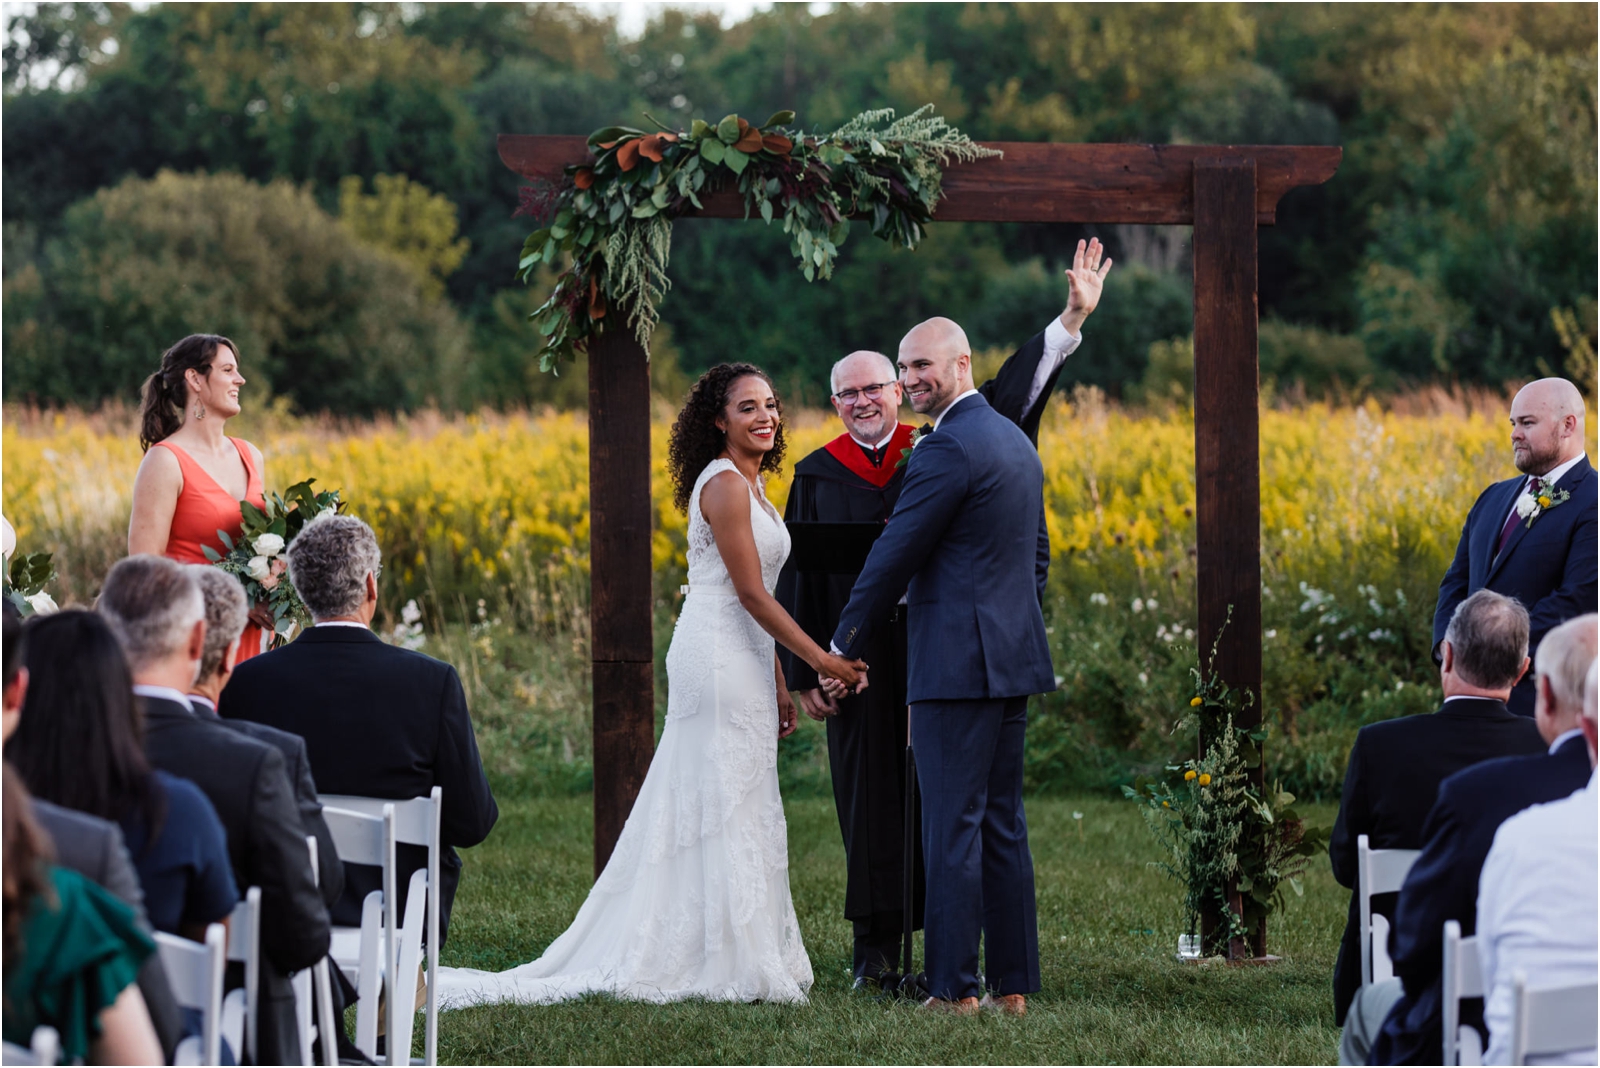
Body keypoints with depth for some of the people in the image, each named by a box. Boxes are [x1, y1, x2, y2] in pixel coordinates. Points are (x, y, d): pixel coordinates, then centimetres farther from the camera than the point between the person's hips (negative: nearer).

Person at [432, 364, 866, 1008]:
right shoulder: (724, 484, -14)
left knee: (721, 806, 9)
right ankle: (731, 963, -4)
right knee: (727, 809, -7)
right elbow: (752, 593, -18)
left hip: (738, 662, 10)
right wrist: (822, 661, -15)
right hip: (719, 661, -10)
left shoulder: (747, 483, 16)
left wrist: (777, 685, 18)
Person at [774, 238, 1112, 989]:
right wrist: (805, 673, 0)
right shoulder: (818, 476, 6)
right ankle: (876, 947, 6)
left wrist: (1073, 318, 2)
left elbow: (1007, 395, 7)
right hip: (860, 664, 0)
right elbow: (799, 580, 6)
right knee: (871, 800, 1)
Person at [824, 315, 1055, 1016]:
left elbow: (894, 557, -12)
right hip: (1012, 662, 9)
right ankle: (1013, 984, 12)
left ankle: (955, 988, -5)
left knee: (953, 827, -6)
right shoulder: (1017, 442, 15)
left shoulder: (947, 448, -14)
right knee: (1002, 825, 11)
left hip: (956, 665, -9)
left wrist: (843, 650, -2)